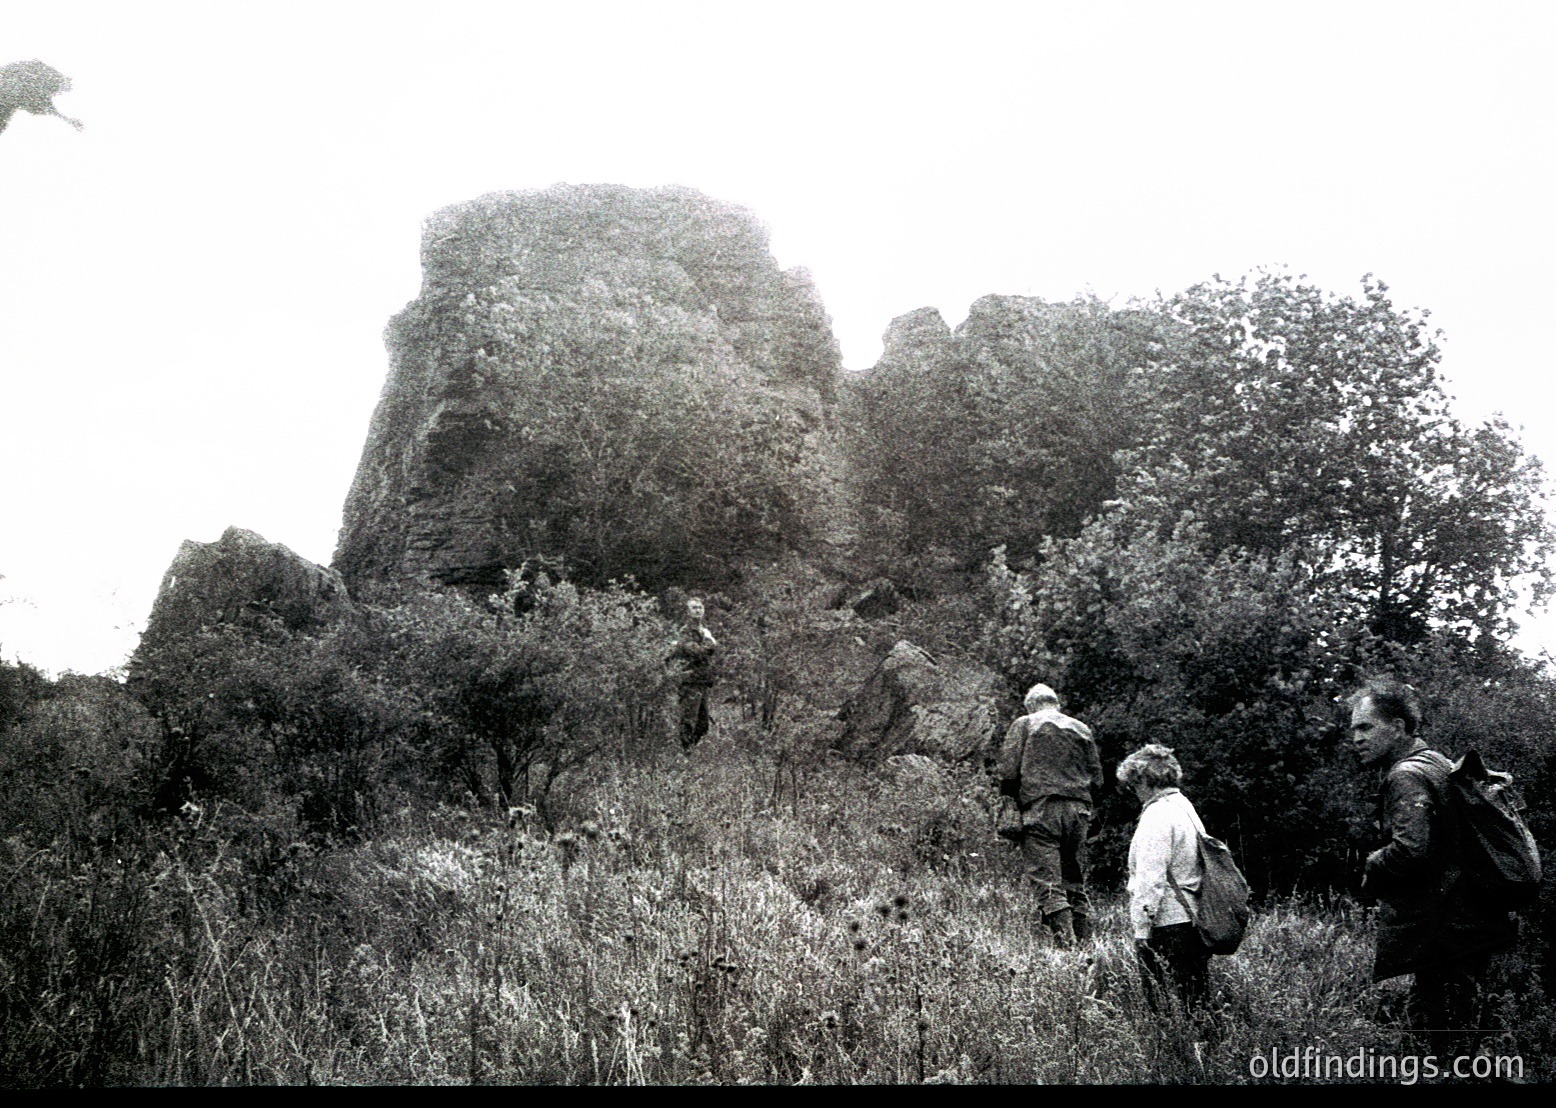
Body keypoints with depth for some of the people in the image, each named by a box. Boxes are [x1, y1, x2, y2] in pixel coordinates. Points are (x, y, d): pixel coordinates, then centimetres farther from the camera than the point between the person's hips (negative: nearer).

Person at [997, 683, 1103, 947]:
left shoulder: (1024, 725, 6)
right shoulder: (1082, 729, 17)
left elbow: (1007, 771, -3)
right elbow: (1096, 779, 14)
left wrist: (1014, 794, 15)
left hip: (1040, 808, -4)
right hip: (1078, 810, 5)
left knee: (1046, 881, -7)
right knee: (1075, 881, 13)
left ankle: (1065, 940, -19)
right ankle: (1085, 940, 11)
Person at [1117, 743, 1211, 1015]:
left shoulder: (1157, 815, -14)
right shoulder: (1186, 807, 13)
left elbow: (1151, 879, -19)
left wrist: (1141, 928, -15)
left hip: (1167, 924, -9)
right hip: (1193, 921, 9)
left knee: (1167, 1007, -3)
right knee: (1196, 1004, 13)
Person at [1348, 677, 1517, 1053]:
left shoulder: (1406, 776, -16)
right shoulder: (1439, 764, 15)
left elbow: (1409, 849, -29)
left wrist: (1372, 866, -10)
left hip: (1444, 934, -10)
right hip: (1472, 926, 10)